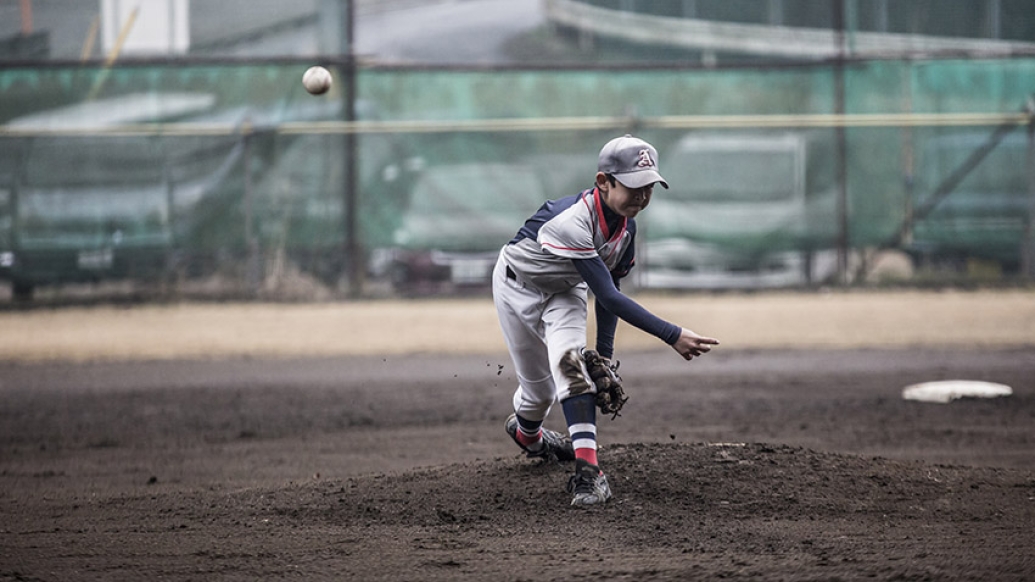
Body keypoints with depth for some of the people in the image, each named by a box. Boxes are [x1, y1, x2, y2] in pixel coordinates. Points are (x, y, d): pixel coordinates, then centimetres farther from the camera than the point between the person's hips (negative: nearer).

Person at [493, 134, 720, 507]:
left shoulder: (625, 225, -17)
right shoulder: (572, 222, -41)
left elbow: (608, 289, -1)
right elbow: (608, 296, -42)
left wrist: (605, 353, -5)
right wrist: (672, 336, -46)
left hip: (565, 292, 5)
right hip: (518, 286, -5)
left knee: (569, 361, -21)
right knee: (538, 387, 4)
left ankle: (586, 471, -28)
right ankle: (525, 430, 40)